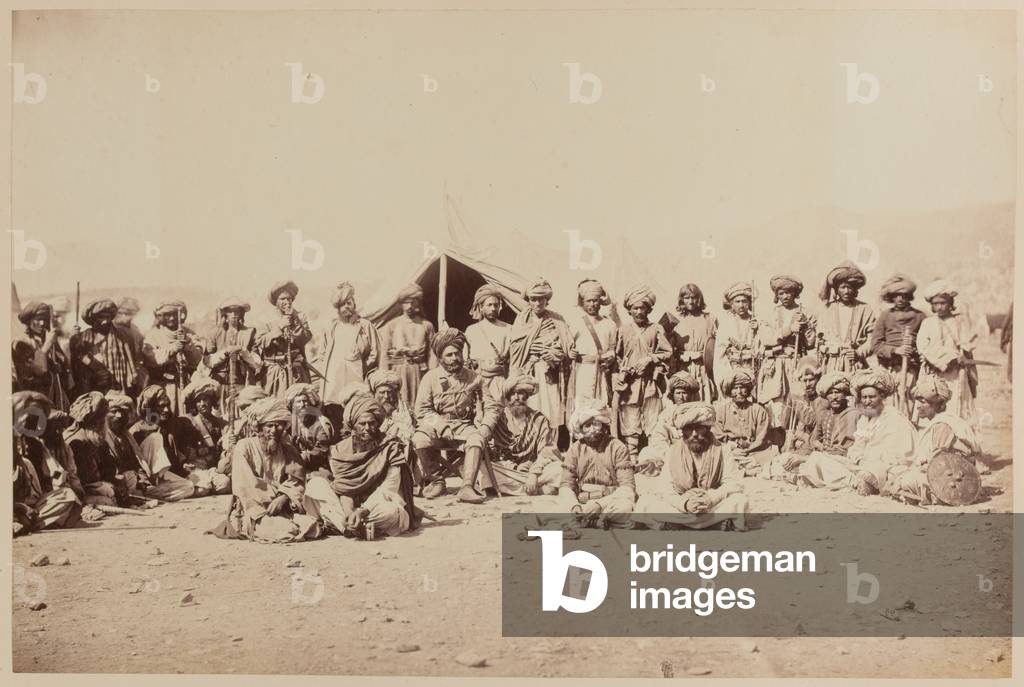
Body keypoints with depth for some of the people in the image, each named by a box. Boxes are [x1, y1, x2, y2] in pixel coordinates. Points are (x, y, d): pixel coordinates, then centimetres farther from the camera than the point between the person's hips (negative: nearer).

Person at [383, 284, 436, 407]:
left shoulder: (427, 325, 9)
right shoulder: (392, 325, 11)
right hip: (397, 372, 0)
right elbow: (385, 355, 9)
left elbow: (432, 353, 5)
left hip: (419, 372, 0)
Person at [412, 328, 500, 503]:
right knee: (420, 439, -31)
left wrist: (486, 427, -13)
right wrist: (440, 425, -18)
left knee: (476, 439, -33)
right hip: (437, 426, 0)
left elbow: (491, 407, 7)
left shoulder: (473, 378, 7)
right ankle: (436, 481, -7)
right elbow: (422, 410, -2)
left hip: (464, 426, 0)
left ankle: (467, 487, -40)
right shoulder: (431, 377, 3)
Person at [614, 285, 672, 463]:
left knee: (652, 419, -1)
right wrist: (621, 371, -5)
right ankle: (632, 455, 4)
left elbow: (667, 352, 4)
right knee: (630, 420, -1)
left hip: (650, 382, 0)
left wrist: (649, 359, -8)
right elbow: (616, 355, 9)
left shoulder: (655, 329, 5)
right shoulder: (624, 329, 6)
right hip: (629, 382, 0)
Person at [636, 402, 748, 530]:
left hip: (714, 507, -1)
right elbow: (665, 489, -8)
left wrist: (710, 499, -27)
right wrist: (685, 504, -29)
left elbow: (733, 484, -10)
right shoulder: (674, 451, 0)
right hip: (681, 506, 1)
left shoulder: (721, 450, -1)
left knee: (739, 501, -30)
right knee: (644, 503, -24)